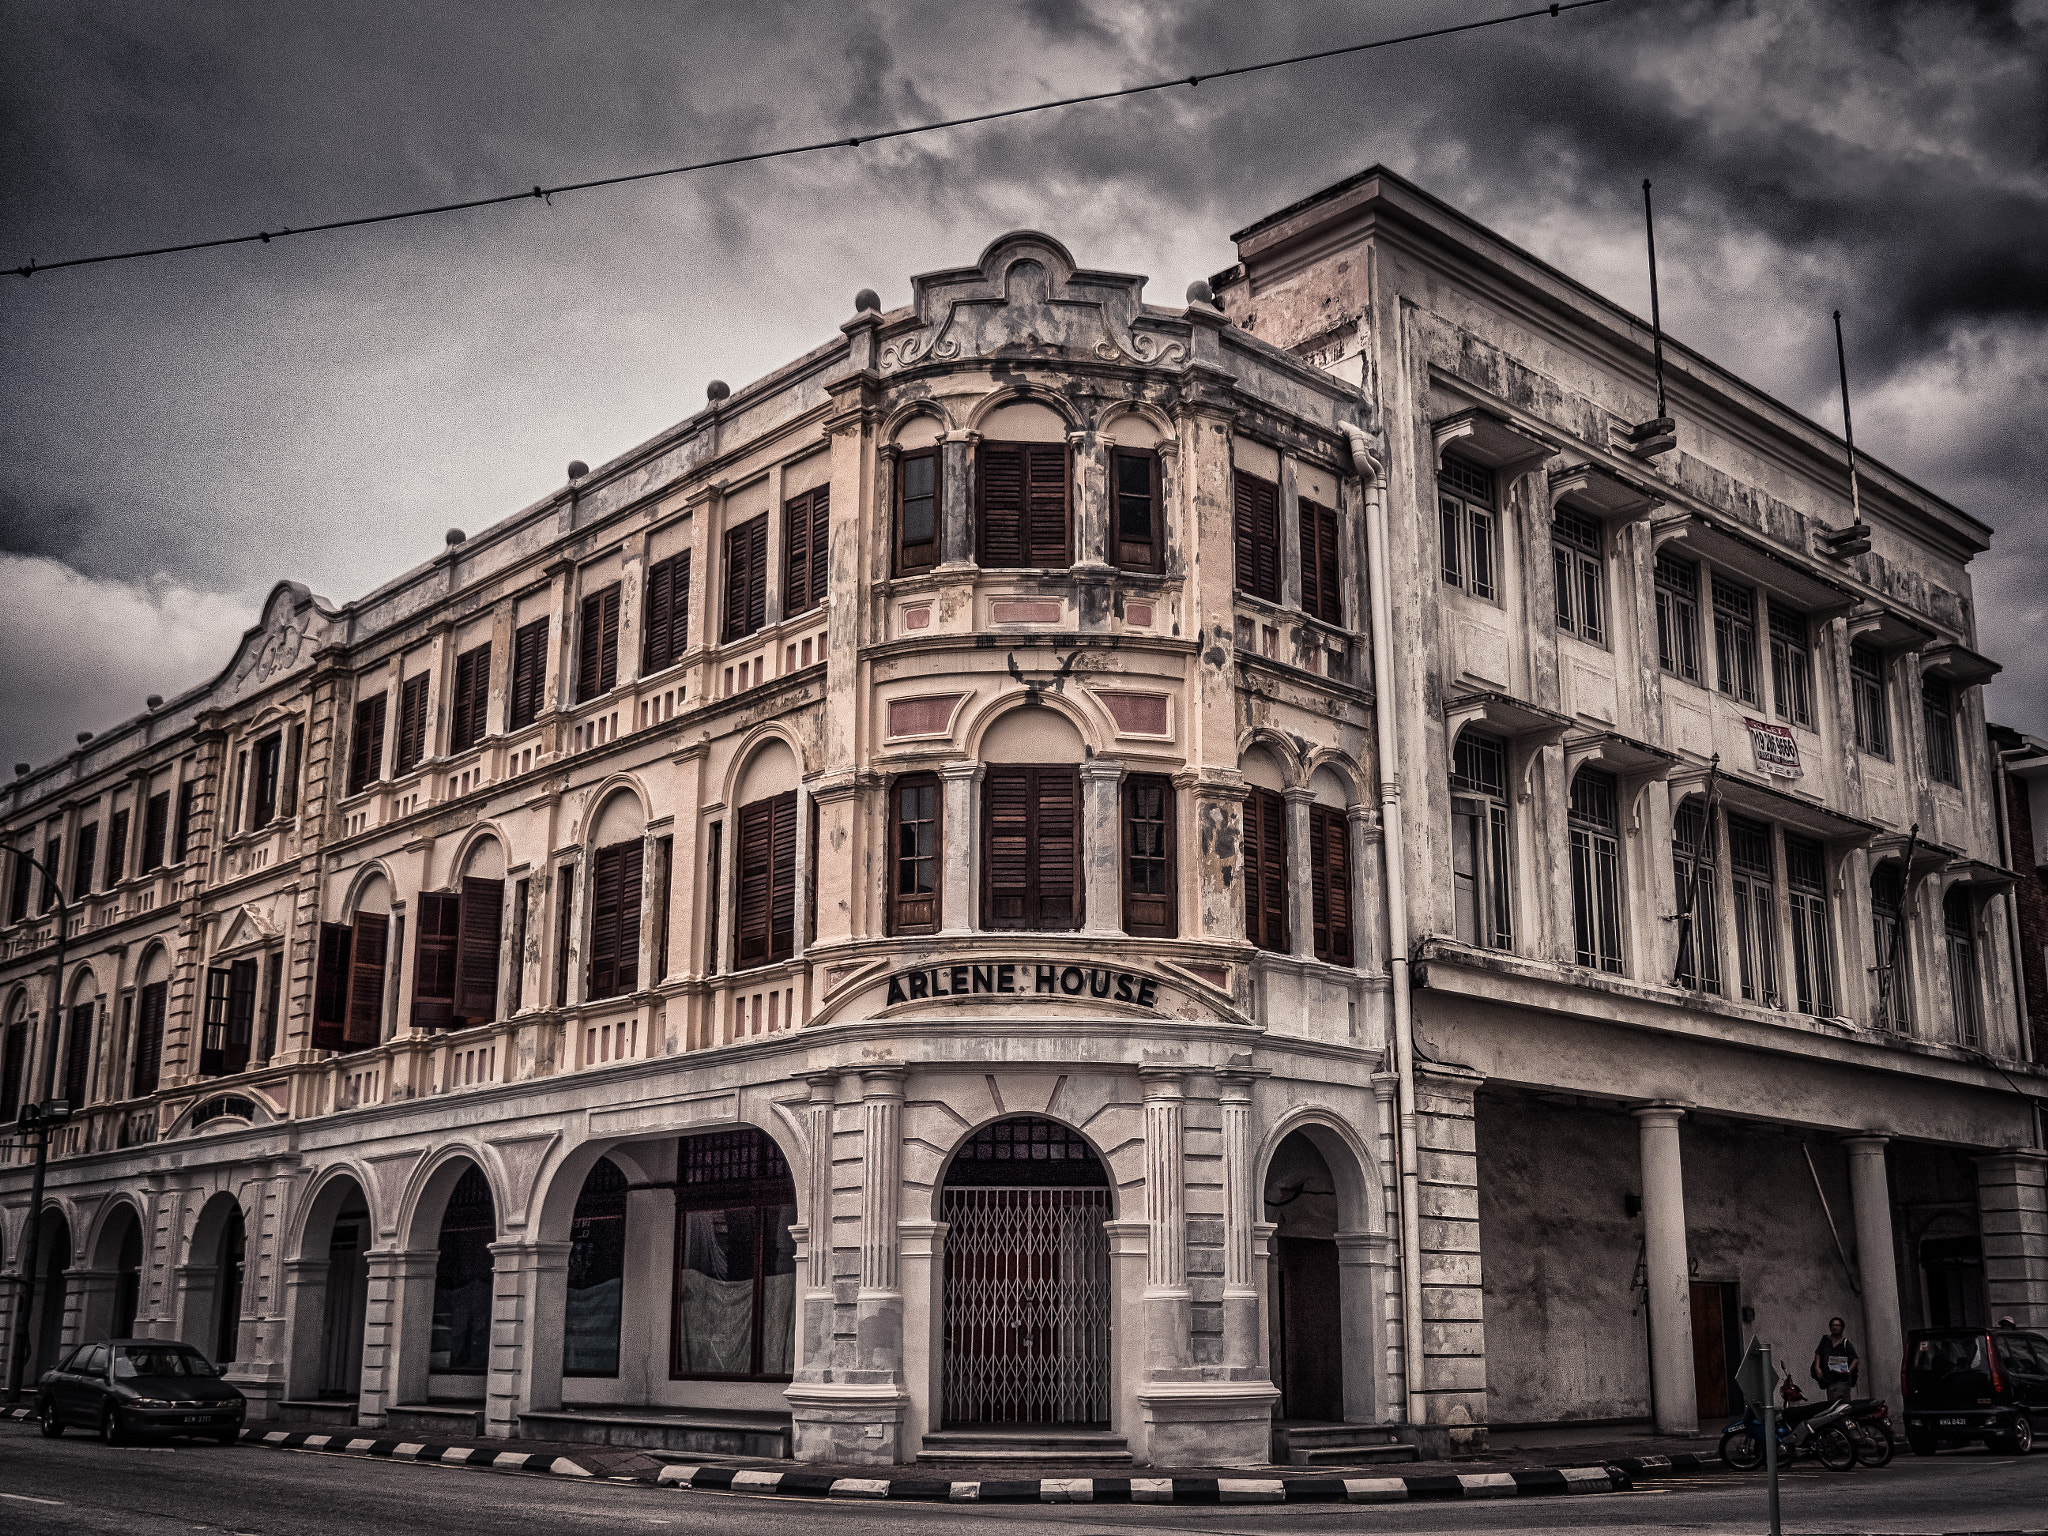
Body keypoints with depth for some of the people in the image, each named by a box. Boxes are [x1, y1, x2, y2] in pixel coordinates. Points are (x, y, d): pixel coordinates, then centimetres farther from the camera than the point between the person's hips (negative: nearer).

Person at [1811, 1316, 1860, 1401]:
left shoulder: (1846, 1344, 6)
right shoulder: (1825, 1341, 15)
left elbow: (1855, 1359, 0)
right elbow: (1818, 1354, 12)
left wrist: (1849, 1370, -17)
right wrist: (1817, 1367, -5)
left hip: (1842, 1379, -3)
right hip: (1828, 1380, 3)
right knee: (1831, 1402, -2)